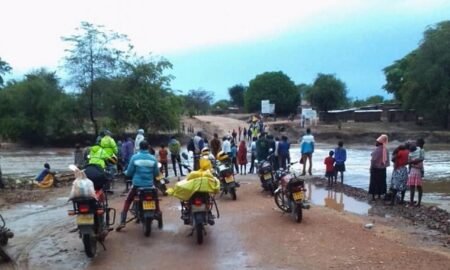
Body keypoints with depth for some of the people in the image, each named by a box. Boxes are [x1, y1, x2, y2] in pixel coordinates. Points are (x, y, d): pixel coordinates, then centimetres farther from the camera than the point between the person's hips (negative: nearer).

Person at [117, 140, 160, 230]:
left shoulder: (135, 157, -7)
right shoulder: (153, 158, -1)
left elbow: (129, 172, -4)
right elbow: (156, 173, 4)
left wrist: (126, 172, 20)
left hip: (137, 184, -1)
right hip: (149, 185, 2)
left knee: (127, 201, 15)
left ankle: (122, 222, 5)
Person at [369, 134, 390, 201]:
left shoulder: (377, 149, -19)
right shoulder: (385, 150, -2)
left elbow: (373, 159, -18)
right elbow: (387, 160, 2)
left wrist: (371, 167, -7)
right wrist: (384, 165, 11)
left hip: (375, 168, -5)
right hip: (383, 169, 5)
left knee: (374, 182, 4)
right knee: (381, 182, 14)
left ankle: (373, 196, 5)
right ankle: (379, 195, 19)